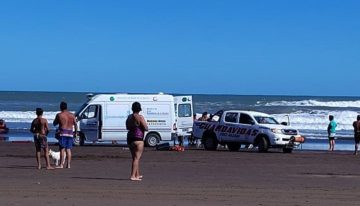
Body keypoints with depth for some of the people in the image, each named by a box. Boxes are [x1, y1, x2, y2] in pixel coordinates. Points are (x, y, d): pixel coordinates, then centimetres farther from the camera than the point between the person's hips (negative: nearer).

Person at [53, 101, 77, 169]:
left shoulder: (59, 115, -3)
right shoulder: (72, 115, 7)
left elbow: (54, 124, 6)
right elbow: (75, 124, 4)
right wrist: (75, 132, 17)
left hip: (63, 133, -4)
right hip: (70, 133, 4)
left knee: (62, 149, -5)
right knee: (68, 149, 6)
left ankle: (61, 165, -9)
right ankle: (68, 165, 4)